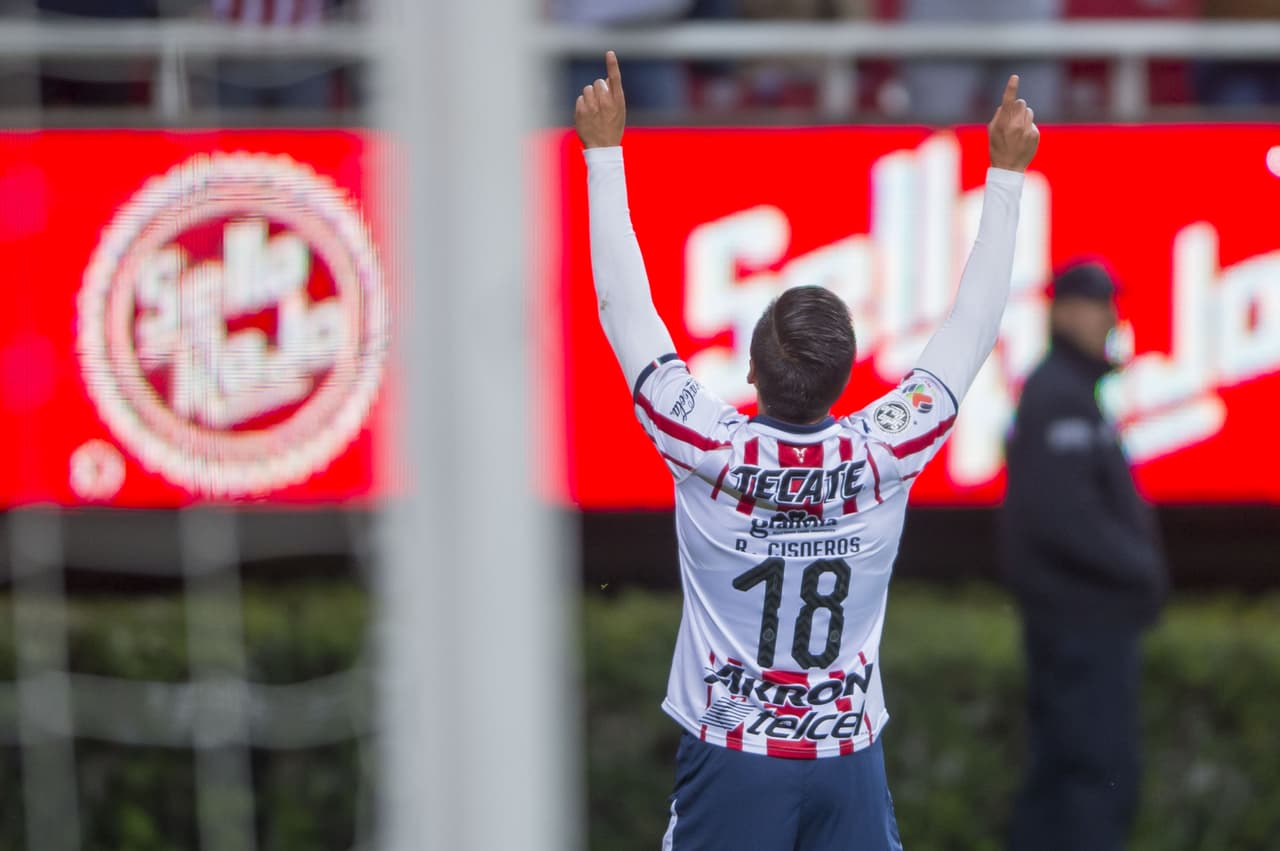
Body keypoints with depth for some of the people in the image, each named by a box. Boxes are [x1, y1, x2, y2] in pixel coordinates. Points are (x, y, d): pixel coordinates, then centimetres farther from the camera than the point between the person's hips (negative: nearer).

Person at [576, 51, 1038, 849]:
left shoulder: (710, 452, -15)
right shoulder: (884, 456, -12)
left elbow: (625, 307, -6)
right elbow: (972, 329, 0)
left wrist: (604, 150, 1)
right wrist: (1006, 174, 7)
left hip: (731, 759, -1)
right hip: (848, 759, 1)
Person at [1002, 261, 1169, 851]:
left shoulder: (1063, 392, 16)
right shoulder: (1061, 397, -15)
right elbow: (1065, 518, -24)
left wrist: (1140, 565, 9)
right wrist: (1144, 568, -13)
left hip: (1076, 619, 10)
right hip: (1085, 622, -10)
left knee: (1060, 775, 13)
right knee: (1102, 779, -10)